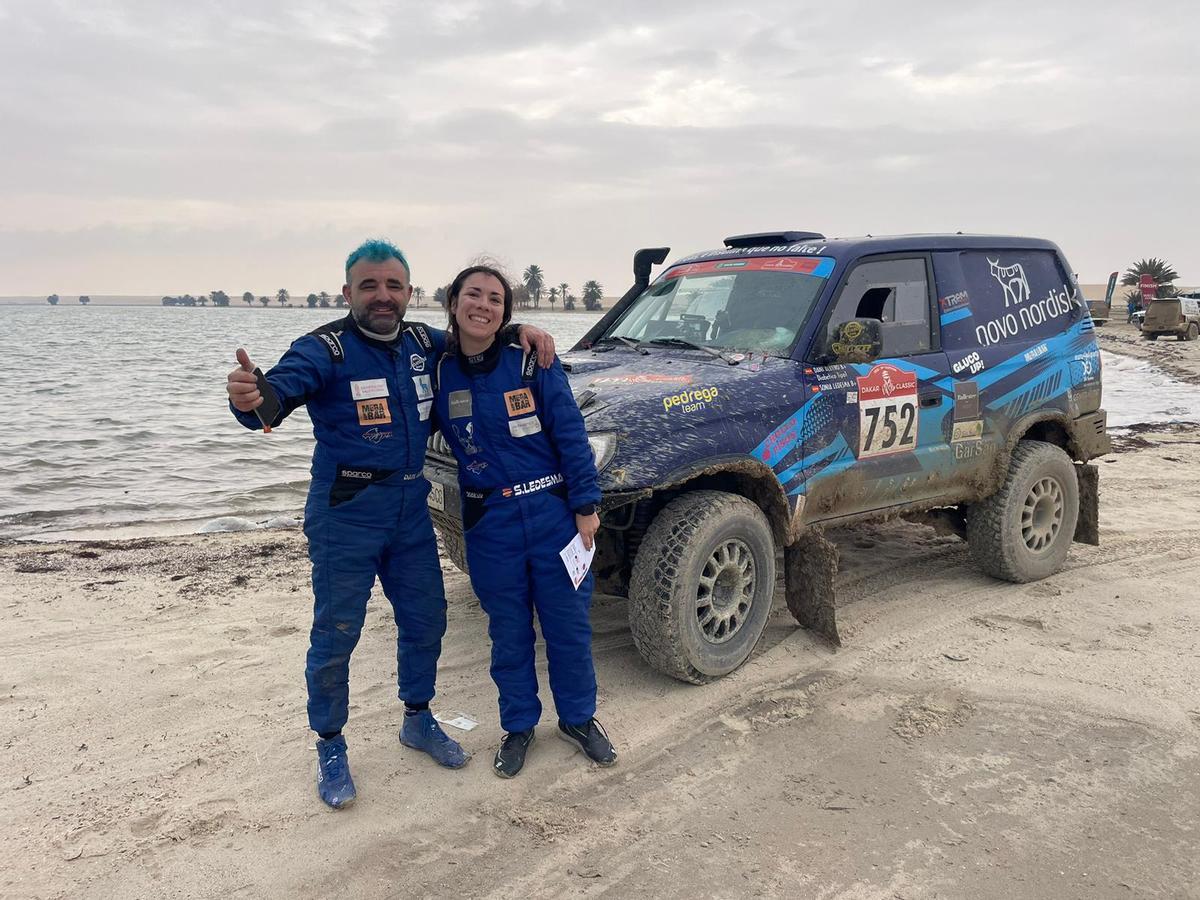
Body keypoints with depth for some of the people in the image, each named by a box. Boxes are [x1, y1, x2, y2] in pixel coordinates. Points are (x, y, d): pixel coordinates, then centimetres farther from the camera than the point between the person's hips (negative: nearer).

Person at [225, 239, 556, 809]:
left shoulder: (424, 343, 2)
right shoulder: (325, 349, -15)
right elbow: (281, 390, -33)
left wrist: (522, 331, 0)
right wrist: (251, 399, -57)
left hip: (410, 510, 6)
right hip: (345, 514, -5)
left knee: (425, 620, 16)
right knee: (335, 636, 5)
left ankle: (418, 720, 39)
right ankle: (330, 748, 26)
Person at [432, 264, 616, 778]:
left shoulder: (533, 362, -6)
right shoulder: (438, 374, 0)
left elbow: (571, 436, -6)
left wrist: (585, 505, -8)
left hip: (553, 511, -1)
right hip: (490, 523, 1)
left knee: (569, 623, 10)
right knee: (508, 631, 13)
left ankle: (578, 718, 32)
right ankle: (518, 726, 33)